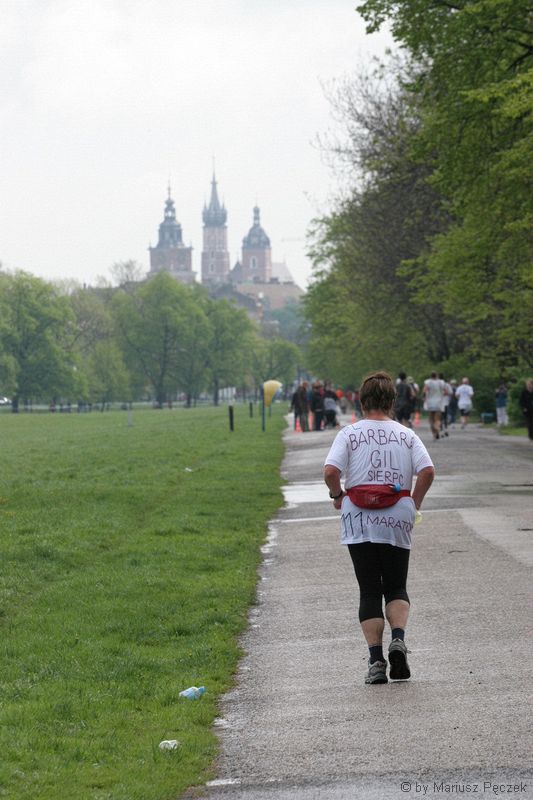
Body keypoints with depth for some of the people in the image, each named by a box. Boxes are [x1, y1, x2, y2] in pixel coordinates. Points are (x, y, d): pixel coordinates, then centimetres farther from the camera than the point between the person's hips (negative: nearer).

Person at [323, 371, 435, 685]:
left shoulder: (350, 433, -1)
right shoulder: (406, 435, 4)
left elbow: (330, 471, -14)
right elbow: (427, 471, -8)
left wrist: (337, 495, 5)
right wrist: (414, 503, 6)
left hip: (359, 522, -1)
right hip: (397, 521, 1)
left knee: (370, 591, 4)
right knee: (396, 587, 13)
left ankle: (376, 660, -3)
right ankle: (398, 637, -14)